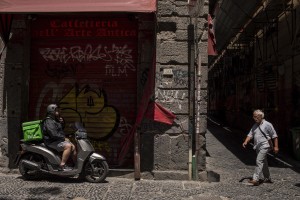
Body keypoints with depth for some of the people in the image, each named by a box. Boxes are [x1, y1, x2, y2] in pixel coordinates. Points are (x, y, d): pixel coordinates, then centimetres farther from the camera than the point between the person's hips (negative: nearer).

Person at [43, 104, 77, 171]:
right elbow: (53, 134, -27)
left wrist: (62, 123, 8)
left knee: (73, 147, 4)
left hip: (58, 140, 10)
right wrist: (64, 138, -20)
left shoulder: (55, 120, 16)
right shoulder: (49, 121, -17)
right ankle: (62, 165, -27)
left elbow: (62, 128, 29)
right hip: (52, 142, -10)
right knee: (68, 146, -28)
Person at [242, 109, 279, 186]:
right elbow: (250, 135, 9)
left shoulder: (267, 125, -8)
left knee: (259, 161, -16)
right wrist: (246, 142, -9)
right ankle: (267, 179, 28)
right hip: (258, 147, 8)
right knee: (263, 163, 16)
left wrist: (276, 146, -7)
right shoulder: (255, 126, 13)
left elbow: (274, 136, -6)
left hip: (264, 146, -8)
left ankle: (255, 179, -19)